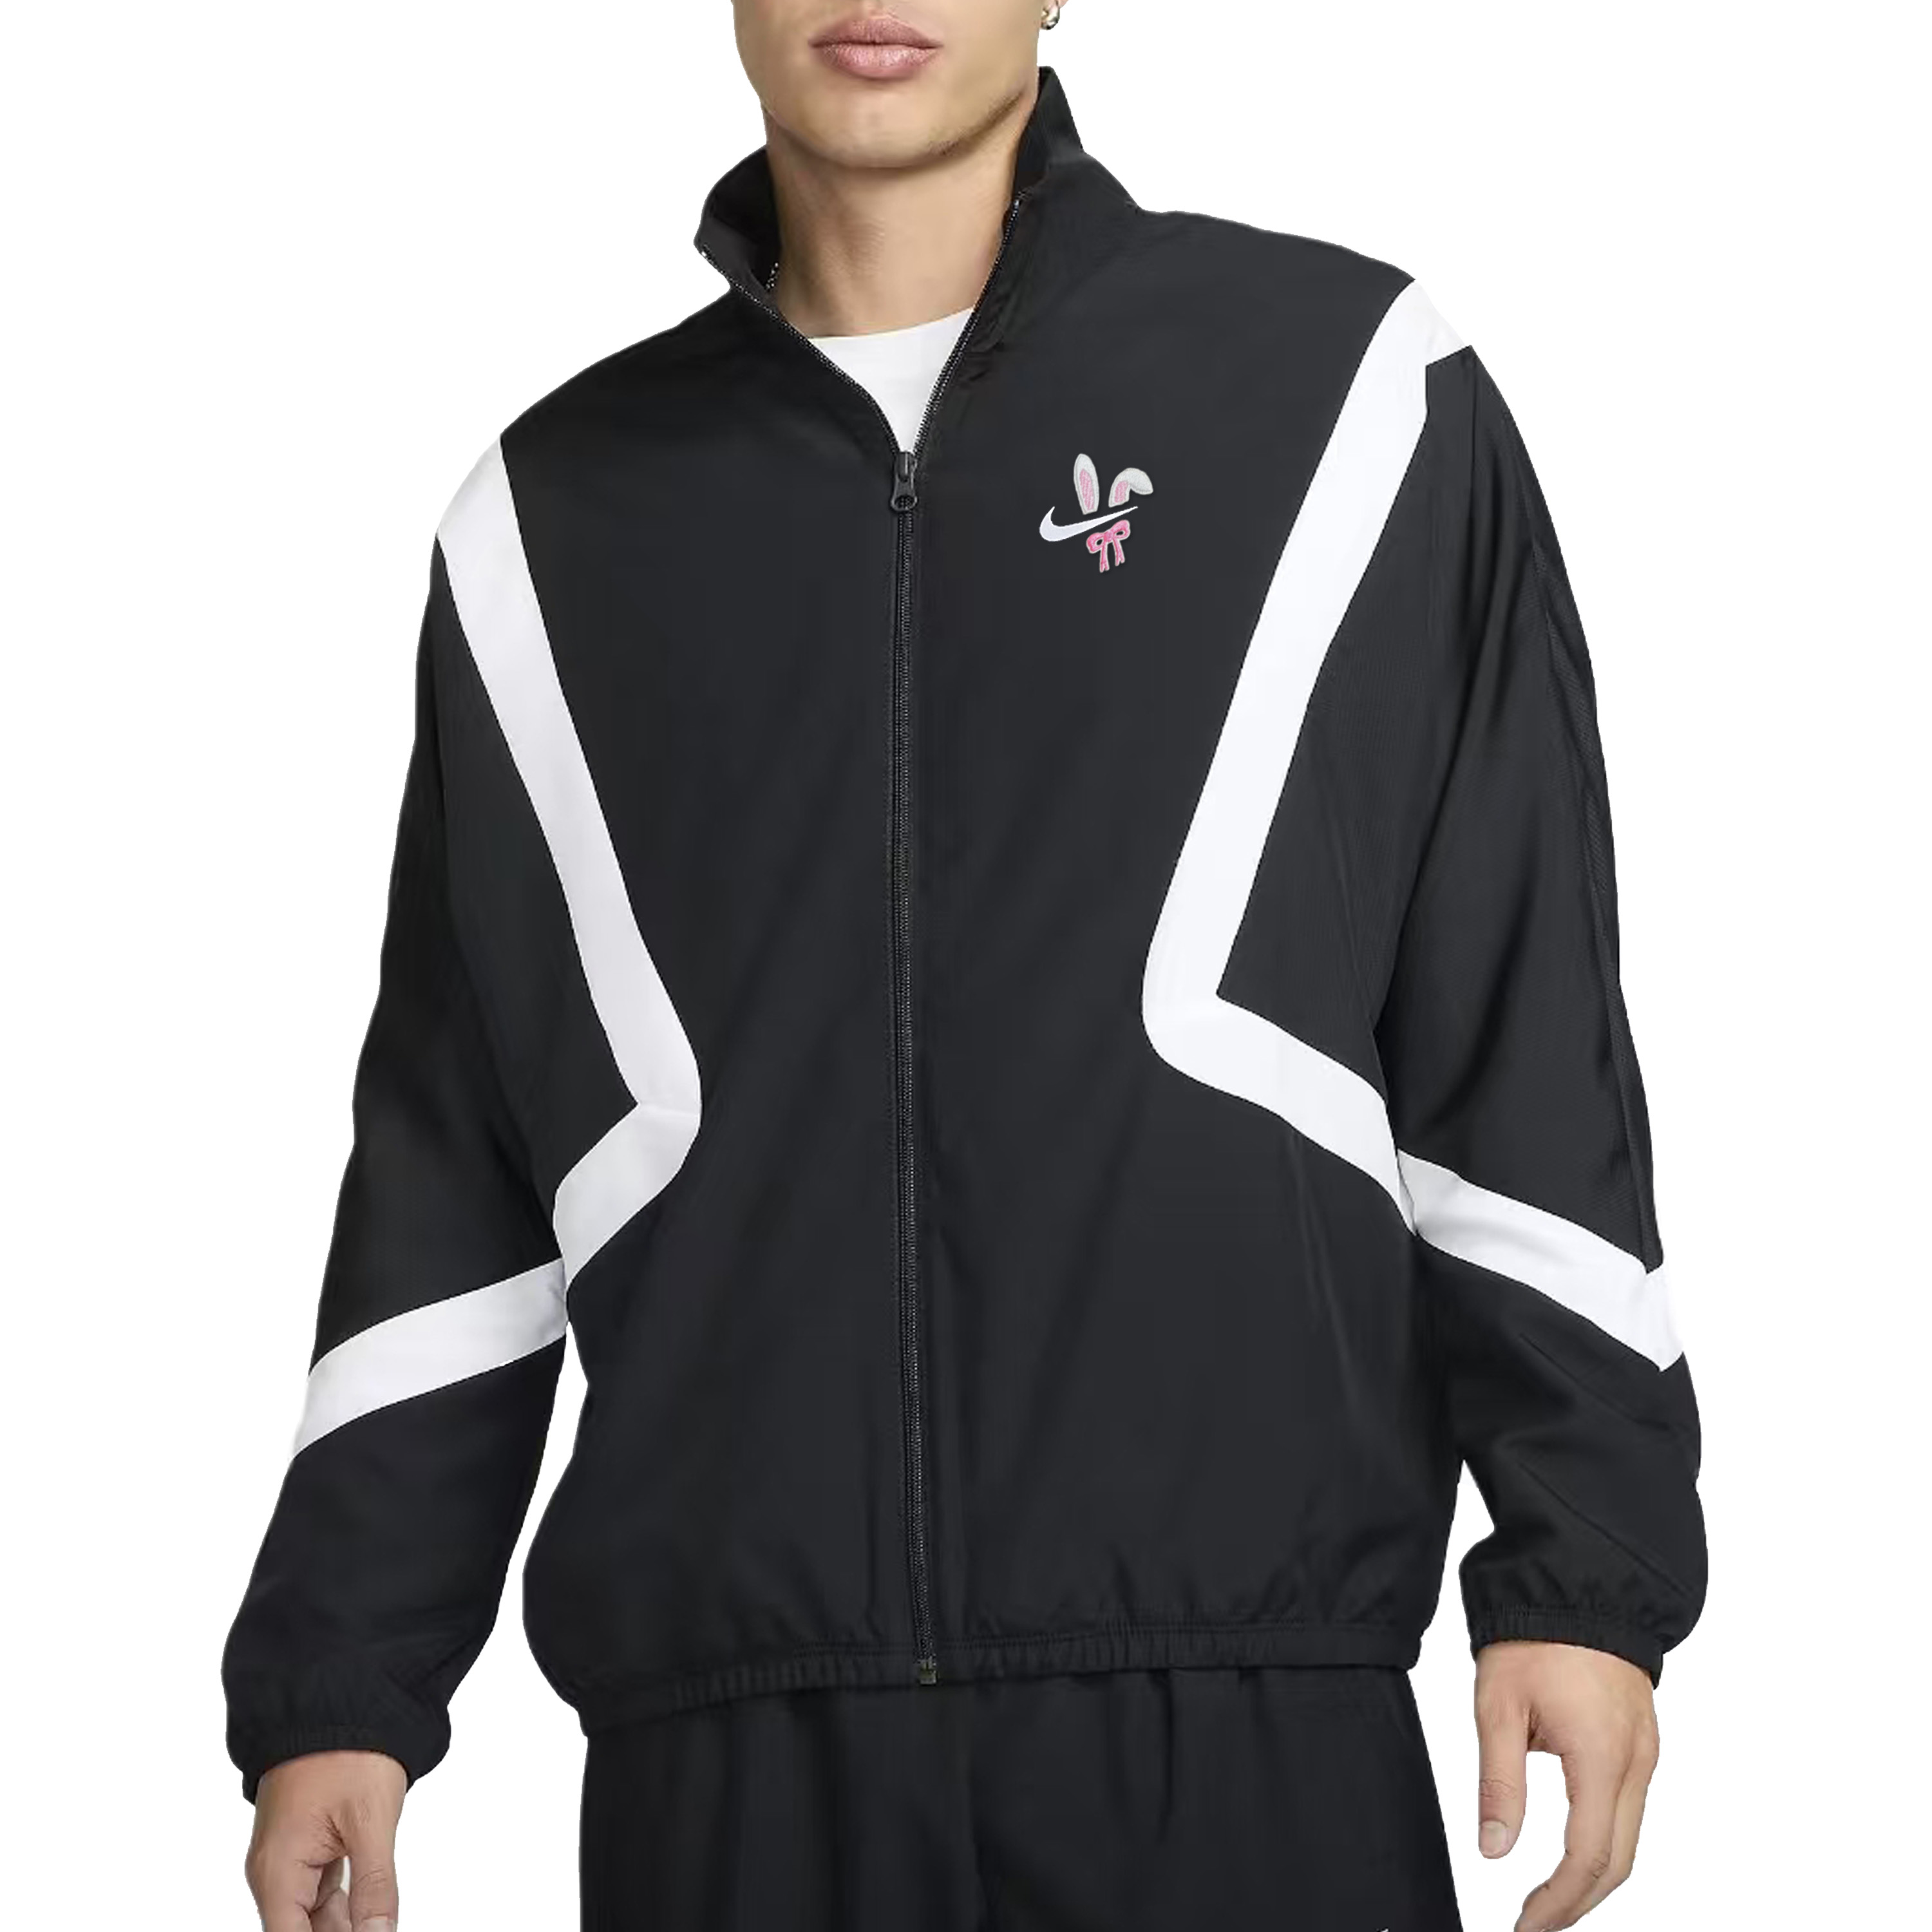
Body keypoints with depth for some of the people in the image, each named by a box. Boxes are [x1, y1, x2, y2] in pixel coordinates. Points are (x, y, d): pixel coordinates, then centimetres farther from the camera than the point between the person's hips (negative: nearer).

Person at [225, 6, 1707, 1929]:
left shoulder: (1342, 387, 4)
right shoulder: (558, 517, 12)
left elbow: (1530, 1044, 4)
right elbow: (448, 1159, 14)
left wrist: (1586, 1567, -1)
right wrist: (339, 1679, 10)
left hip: (1246, 1713, -2)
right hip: (721, 1741, 2)